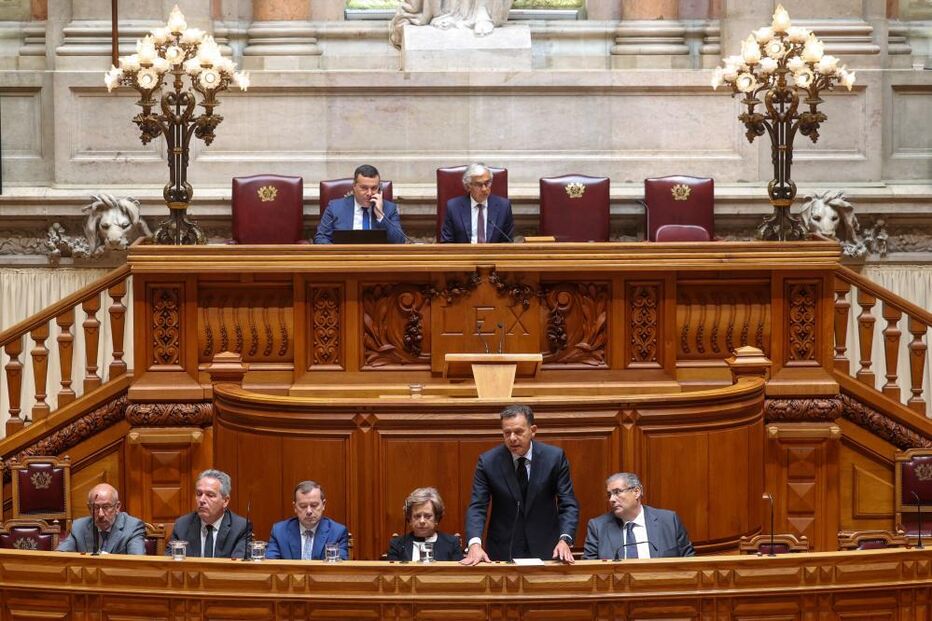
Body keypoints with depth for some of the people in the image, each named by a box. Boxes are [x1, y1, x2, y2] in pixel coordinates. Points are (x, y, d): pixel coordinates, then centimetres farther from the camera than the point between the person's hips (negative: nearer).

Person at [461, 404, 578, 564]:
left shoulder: (555, 457, -6)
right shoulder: (488, 461, -6)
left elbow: (568, 505, -6)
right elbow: (477, 507, -9)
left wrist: (564, 540, -24)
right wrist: (475, 544, -27)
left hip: (545, 550, 0)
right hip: (503, 550, 0)